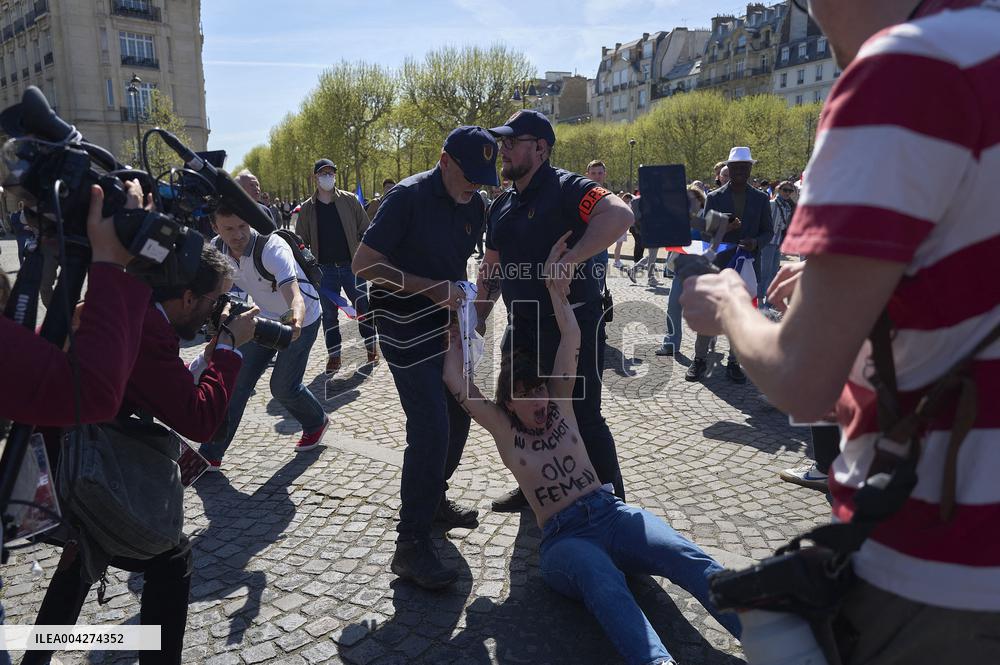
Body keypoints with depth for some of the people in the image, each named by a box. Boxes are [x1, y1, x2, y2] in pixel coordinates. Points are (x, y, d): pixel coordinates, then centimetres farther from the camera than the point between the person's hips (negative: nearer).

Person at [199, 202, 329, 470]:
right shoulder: (216, 250, -16)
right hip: (266, 318, 6)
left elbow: (295, 295, -50)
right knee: (237, 380, 1)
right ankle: (210, 455, 11)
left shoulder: (273, 249, -35)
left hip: (302, 319, -5)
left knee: (283, 387, -3)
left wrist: (296, 318, -71)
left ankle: (316, 423, 29)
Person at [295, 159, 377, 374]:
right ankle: (334, 356, 18)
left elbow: (365, 230, 4)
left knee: (363, 308, 5)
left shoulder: (349, 200, 2)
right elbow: (301, 241, 8)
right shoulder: (307, 208, 5)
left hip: (351, 266, -1)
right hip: (324, 270, 1)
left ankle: (371, 347, 22)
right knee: (329, 314, 7)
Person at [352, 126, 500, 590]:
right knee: (431, 429, -14)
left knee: (458, 418, 13)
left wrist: (459, 293, 3)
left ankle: (433, 500, 36)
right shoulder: (408, 196, -16)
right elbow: (364, 263, -18)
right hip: (406, 329, -8)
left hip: (445, 325, 8)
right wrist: (431, 288, -24)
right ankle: (411, 544, -3)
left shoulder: (474, 206, 5)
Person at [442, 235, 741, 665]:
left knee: (689, 561, -24)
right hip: (563, 538, -3)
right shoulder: (503, 429, 8)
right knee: (604, 583, -38)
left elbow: (571, 337, 7)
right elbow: (454, 379, 2)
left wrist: (553, 284, 6)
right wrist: (457, 336, 16)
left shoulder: (559, 404, 14)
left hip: (611, 514, 4)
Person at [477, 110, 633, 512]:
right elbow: (492, 268, 20)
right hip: (523, 326, 9)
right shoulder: (502, 206, 13)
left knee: (583, 417, -1)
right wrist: (480, 316, 14)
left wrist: (570, 260, -35)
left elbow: (619, 214, -31)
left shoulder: (565, 189, -13)